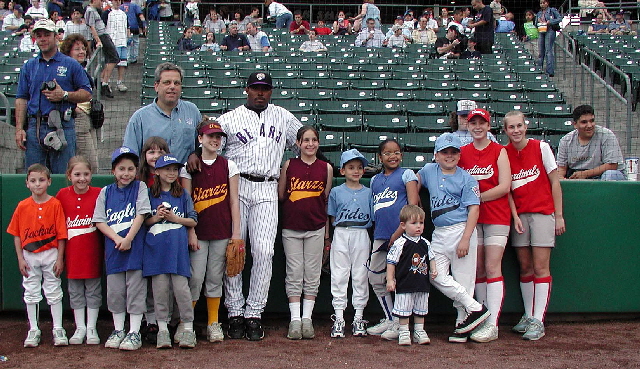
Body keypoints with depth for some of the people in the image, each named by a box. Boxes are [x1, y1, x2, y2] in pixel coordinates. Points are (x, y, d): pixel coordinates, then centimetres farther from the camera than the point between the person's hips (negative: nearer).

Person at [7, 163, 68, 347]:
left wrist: (60, 259, -7)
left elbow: (61, 234, -6)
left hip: (50, 255, -2)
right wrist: (20, 259, -2)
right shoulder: (22, 206, -1)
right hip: (29, 256, 2)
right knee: (31, 294, 8)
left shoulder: (55, 204, -7)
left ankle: (58, 330, 13)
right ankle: (33, 331, 18)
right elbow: (16, 234, 3)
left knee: (54, 292, 5)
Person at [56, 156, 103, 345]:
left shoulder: (98, 194, -7)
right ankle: (79, 327, 20)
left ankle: (91, 328, 16)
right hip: (72, 250, 2)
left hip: (93, 249, -2)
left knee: (93, 289, 6)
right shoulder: (63, 195, -1)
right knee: (75, 290, 10)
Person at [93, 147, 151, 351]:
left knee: (135, 289, 0)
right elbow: (99, 221, 4)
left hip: (135, 246, -3)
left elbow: (141, 215, -5)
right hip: (113, 247, 3)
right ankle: (118, 330, 21)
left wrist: (128, 239, -14)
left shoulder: (140, 187, 4)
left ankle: (134, 332, 6)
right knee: (115, 291, 8)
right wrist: (117, 238, -10)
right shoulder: (106, 192, 10)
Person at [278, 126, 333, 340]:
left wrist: (327, 232, 8)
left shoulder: (326, 168, 5)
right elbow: (280, 195, 8)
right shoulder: (289, 165, 3)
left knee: (312, 274, 4)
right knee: (294, 273, 1)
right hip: (291, 227, 0)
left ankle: (307, 319, 11)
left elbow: (327, 201, 8)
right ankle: (295, 320, 5)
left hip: (316, 229, 1)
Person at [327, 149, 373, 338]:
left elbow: (373, 218, 10)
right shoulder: (336, 191, 7)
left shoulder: (368, 192, 9)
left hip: (361, 235, 1)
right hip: (340, 235, -1)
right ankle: (339, 318, 3)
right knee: (339, 276, -1)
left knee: (360, 276, 4)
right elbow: (333, 218, 9)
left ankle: (358, 317, 12)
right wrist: (340, 231, -3)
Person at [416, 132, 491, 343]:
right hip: (439, 233, 5)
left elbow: (474, 209, -9)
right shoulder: (429, 171, 12)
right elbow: (416, 181, 33)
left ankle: (463, 322, 8)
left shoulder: (466, 179, -3)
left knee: (463, 278, -3)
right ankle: (475, 308, 3)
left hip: (461, 230, -5)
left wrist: (465, 239, -18)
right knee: (436, 276, -5)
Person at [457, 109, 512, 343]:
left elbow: (504, 187, -8)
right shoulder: (462, 153, 10)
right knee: (477, 269, 4)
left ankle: (492, 325, -10)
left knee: (492, 267, -9)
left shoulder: (499, 151, 0)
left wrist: (476, 197, -11)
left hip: (496, 218, -4)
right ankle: (482, 318, 11)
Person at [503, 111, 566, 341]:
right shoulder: (504, 153, 4)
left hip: (542, 212, -3)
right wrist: (515, 216, -8)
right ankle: (528, 316, 16)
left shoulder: (541, 147, -2)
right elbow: (507, 189, 4)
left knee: (540, 267, -6)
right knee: (525, 267, 7)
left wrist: (559, 215, -3)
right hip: (518, 215, 3)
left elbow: (554, 182, 0)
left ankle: (538, 321, -5)